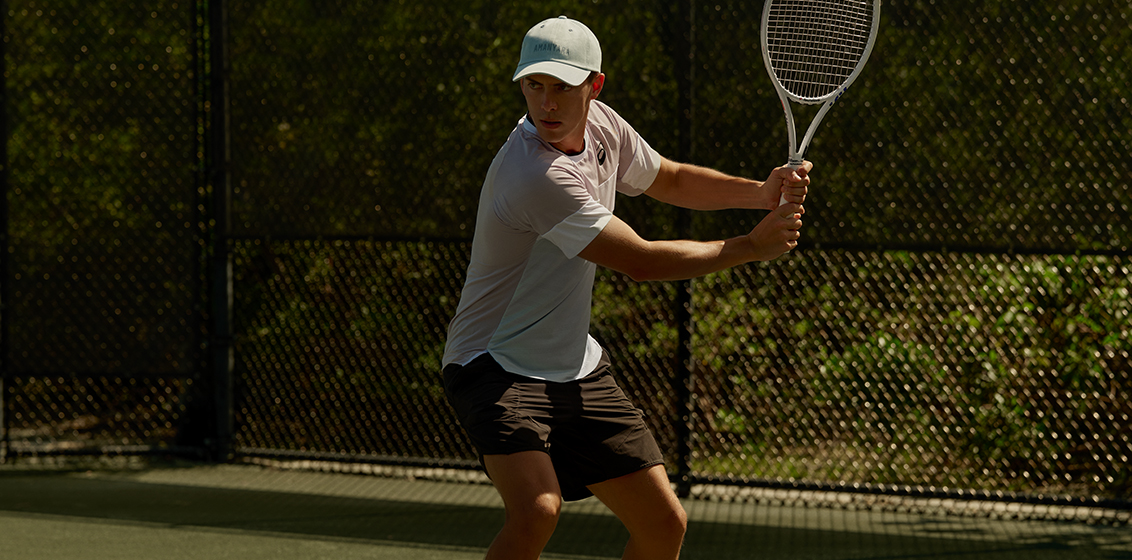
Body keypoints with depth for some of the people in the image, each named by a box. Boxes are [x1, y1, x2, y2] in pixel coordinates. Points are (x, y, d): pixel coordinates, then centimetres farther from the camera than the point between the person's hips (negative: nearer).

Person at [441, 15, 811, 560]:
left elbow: (672, 179, 18)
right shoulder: (537, 176, -28)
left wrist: (760, 191, 0)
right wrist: (752, 246, -13)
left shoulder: (602, 126, -1)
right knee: (538, 509, -33)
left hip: (577, 369, 8)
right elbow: (643, 261, -22)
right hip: (495, 367, -8)